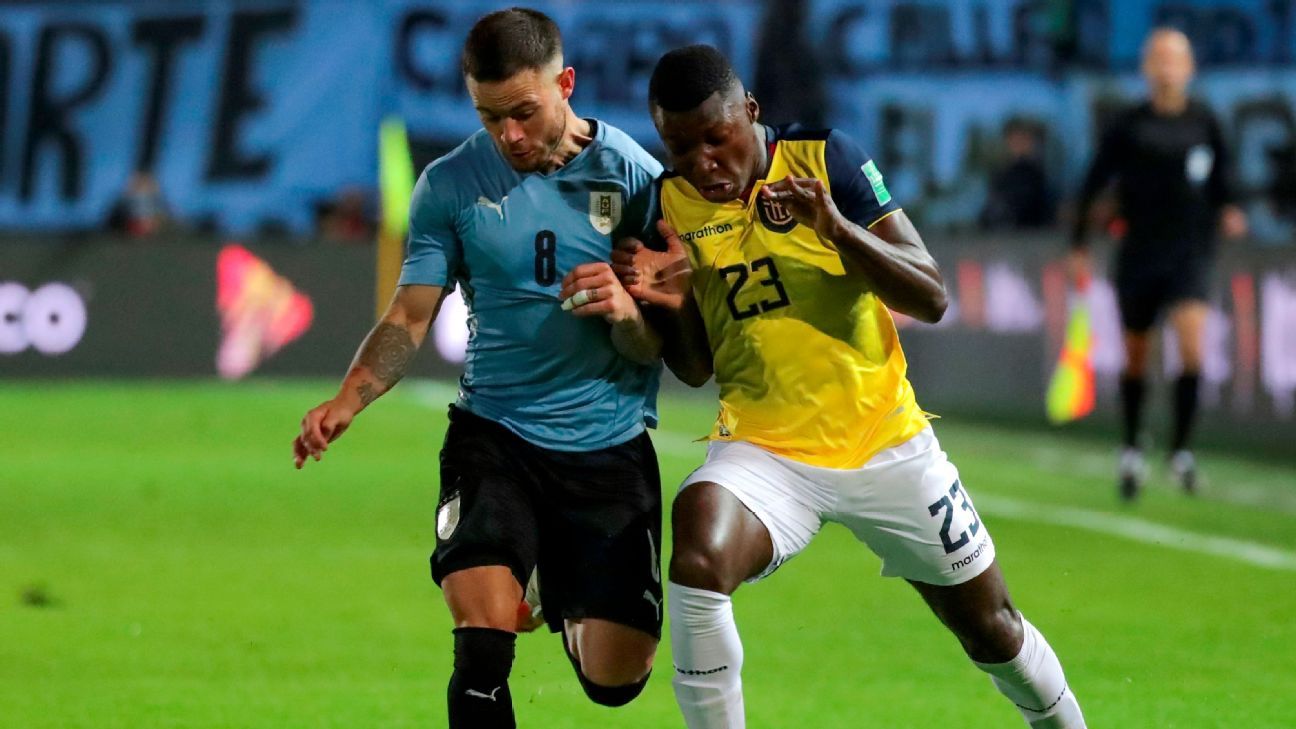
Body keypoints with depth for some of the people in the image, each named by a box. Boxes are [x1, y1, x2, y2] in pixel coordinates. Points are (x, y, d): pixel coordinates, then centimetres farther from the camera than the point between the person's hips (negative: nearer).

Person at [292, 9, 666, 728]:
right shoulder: (450, 184, -1)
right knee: (482, 646, -22)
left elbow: (665, 345, -3)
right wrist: (344, 404, -15)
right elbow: (409, 318, 2)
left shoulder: (634, 176, -5)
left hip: (610, 446, 0)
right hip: (493, 434, 0)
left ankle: (573, 610, 37)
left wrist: (626, 312, -26)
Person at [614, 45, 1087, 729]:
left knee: (990, 630, 10)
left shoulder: (826, 159, -8)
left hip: (885, 442, -1)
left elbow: (931, 299, -12)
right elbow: (694, 368, 8)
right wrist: (668, 304, -14)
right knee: (696, 564, -31)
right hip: (763, 450, 1)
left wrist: (835, 227, -27)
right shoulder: (669, 204, -1)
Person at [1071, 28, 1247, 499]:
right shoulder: (1128, 128, -1)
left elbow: (1220, 181, 15)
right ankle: (1131, 451, 28)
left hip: (1192, 253, 0)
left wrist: (1228, 212, -6)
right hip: (1139, 256, 0)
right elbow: (1091, 188, 5)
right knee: (1135, 356, 9)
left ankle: (1180, 449, -7)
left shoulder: (1204, 124, 3)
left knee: (1192, 346, -18)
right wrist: (1079, 248, 3)